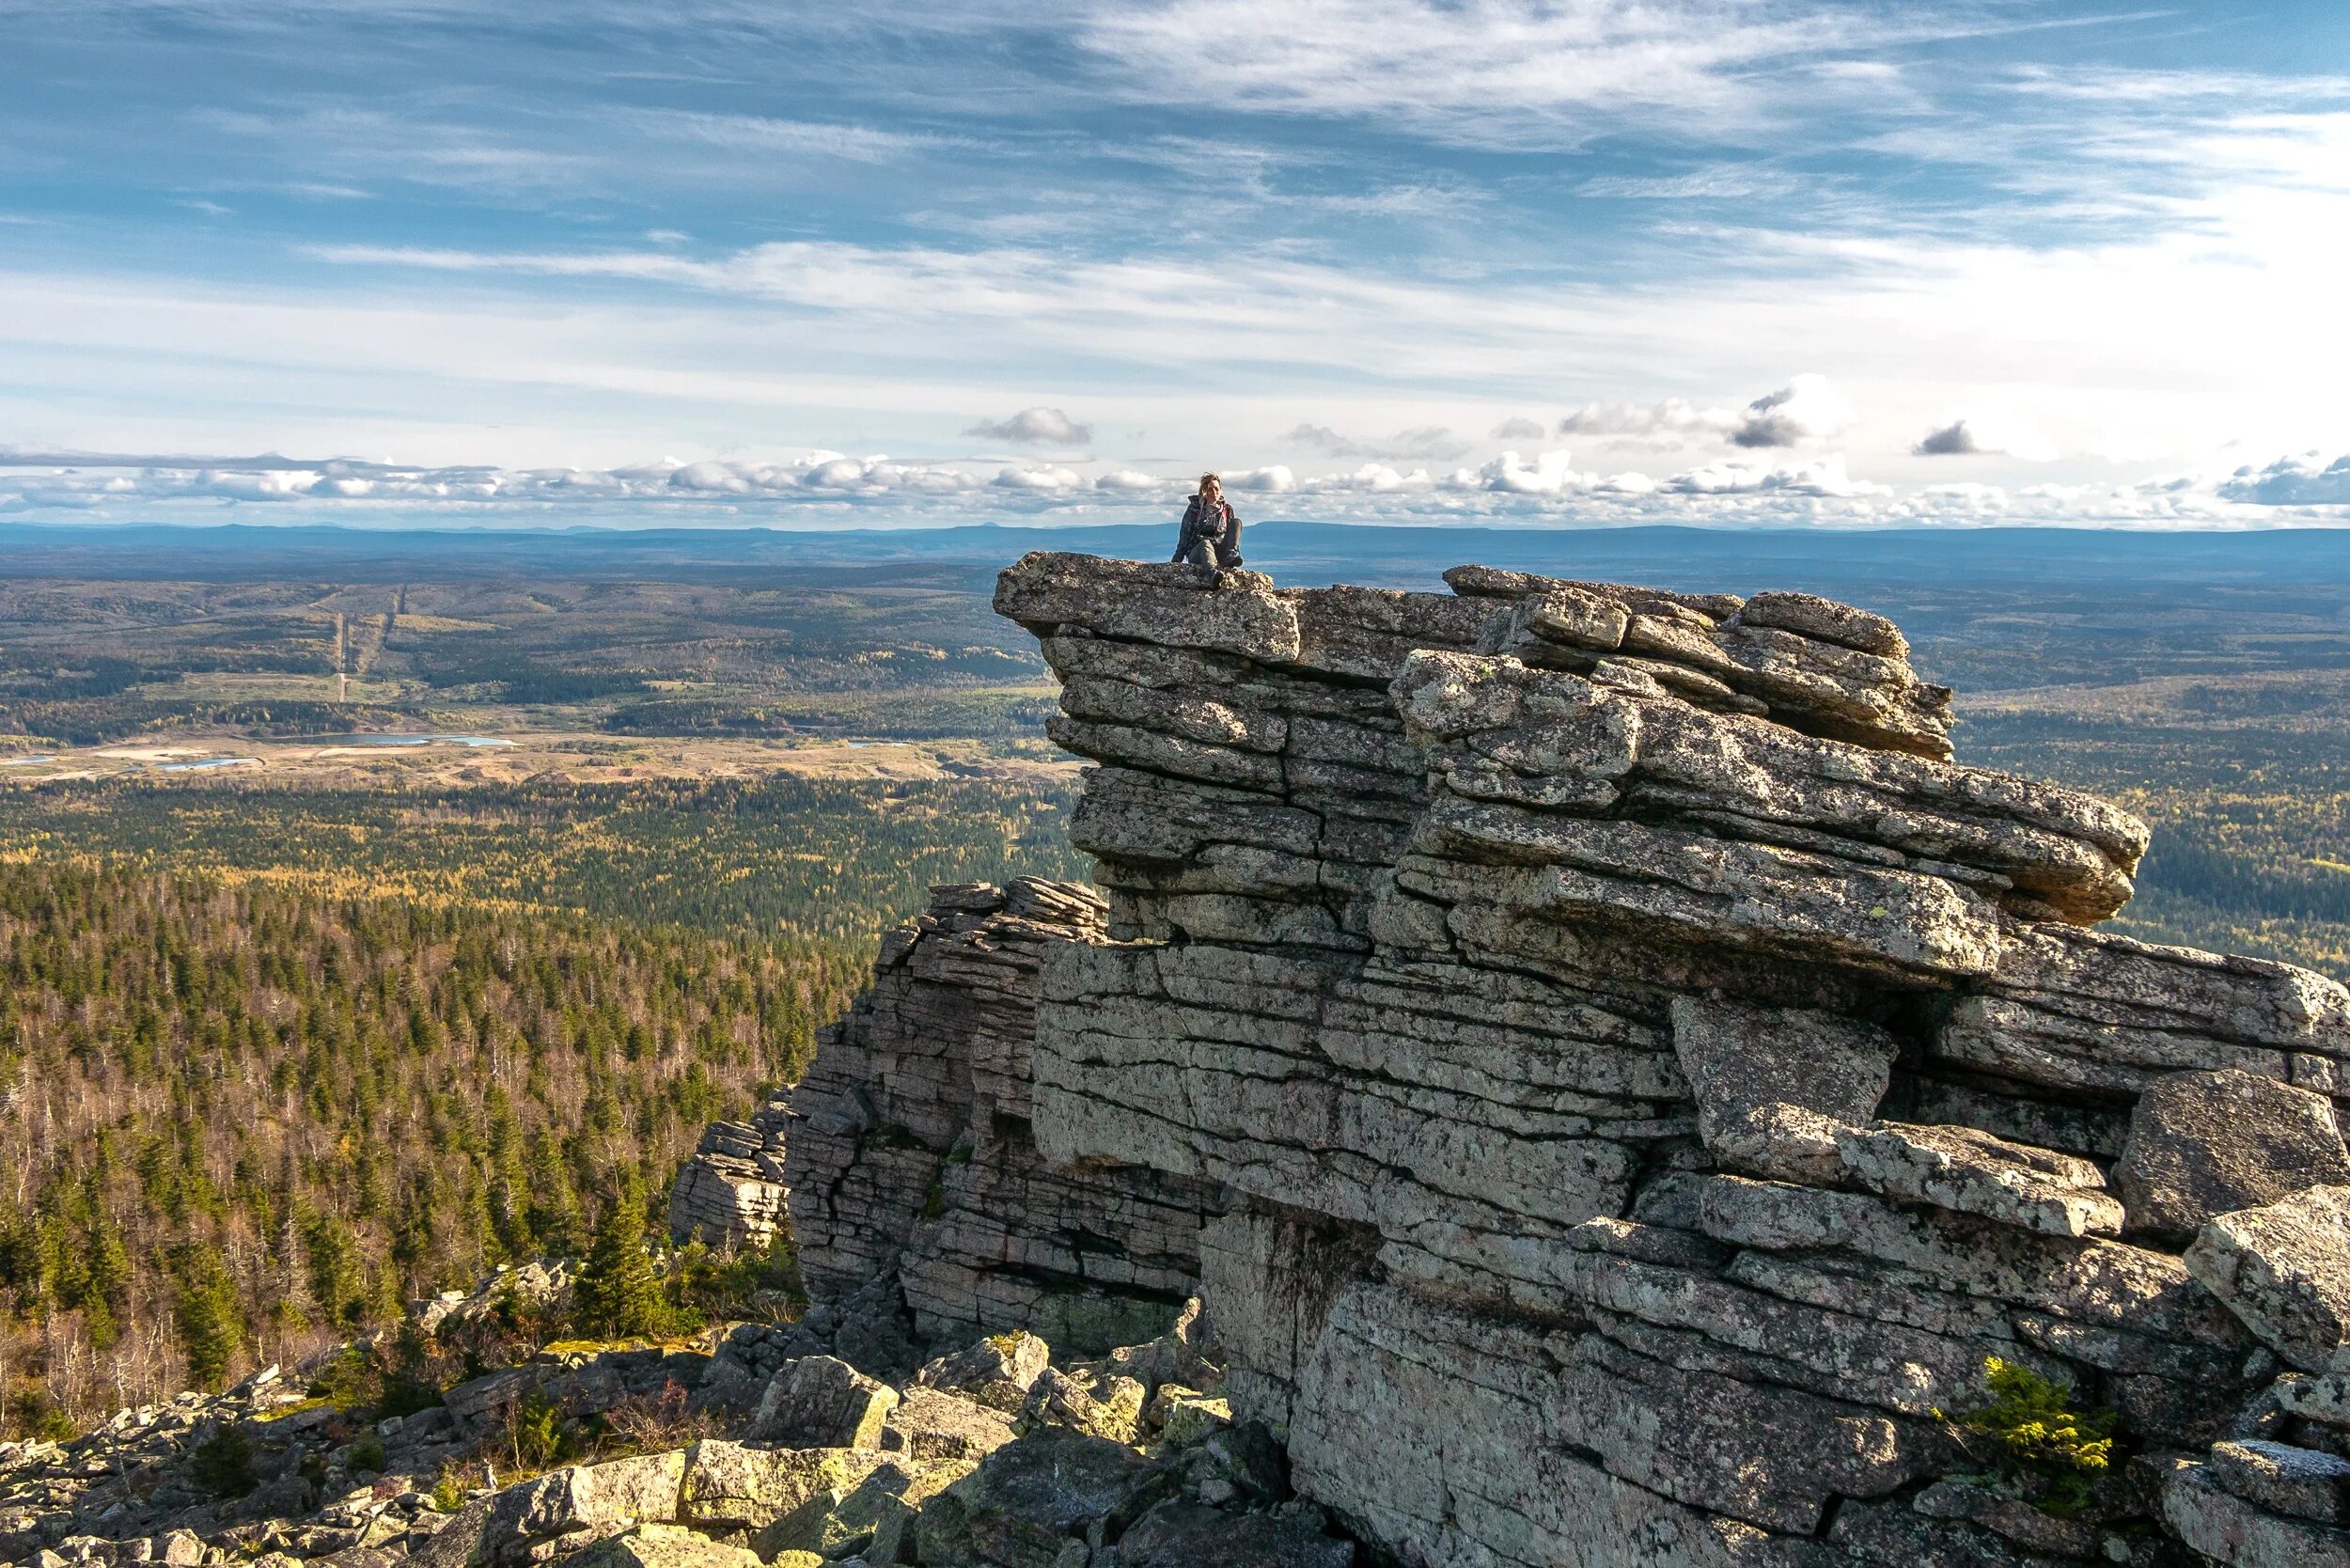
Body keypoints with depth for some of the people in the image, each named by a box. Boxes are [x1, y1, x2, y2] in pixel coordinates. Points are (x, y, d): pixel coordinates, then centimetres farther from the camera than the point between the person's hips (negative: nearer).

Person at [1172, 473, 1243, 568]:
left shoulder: (1227, 511, 14)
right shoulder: (1194, 509, 7)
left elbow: (1232, 534, 19)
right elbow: (1184, 535, 5)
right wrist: (1177, 560, -1)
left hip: (1220, 554, 3)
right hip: (1197, 553, -3)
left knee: (1236, 521, -13)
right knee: (1205, 543, -40)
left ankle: (1231, 555, -38)